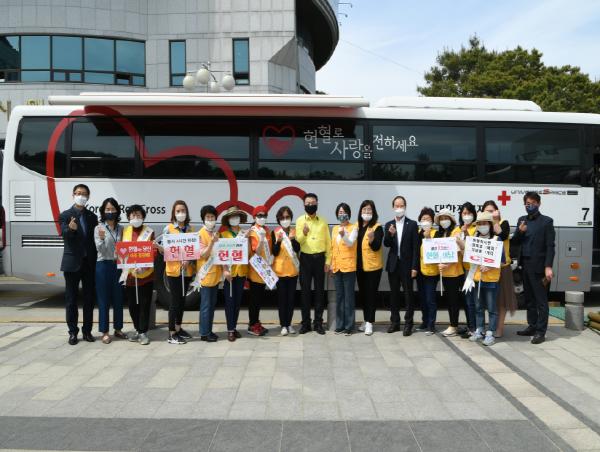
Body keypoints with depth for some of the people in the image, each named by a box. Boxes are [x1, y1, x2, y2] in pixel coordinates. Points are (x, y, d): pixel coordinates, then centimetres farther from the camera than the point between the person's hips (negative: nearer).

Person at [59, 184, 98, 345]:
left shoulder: (92, 216, 10)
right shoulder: (65, 215, -1)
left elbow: (94, 238, 8)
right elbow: (64, 235, -18)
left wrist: (96, 259, -4)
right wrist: (71, 228, -41)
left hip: (89, 263, 3)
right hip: (72, 263, -3)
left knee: (89, 297, 8)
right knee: (71, 298, 4)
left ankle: (87, 330, 17)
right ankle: (73, 332, 13)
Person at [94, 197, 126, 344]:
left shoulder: (121, 229, 8)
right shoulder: (98, 228, -2)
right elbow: (100, 249, -11)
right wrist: (101, 239, -30)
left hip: (118, 266, 4)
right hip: (103, 266, -3)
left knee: (118, 298, 9)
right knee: (104, 300, 2)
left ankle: (118, 329, 22)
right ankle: (105, 332, 9)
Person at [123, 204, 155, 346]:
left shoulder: (149, 232, -3)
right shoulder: (125, 231, 9)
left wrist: (143, 267, -22)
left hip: (145, 273, -4)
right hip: (129, 273, 4)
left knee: (144, 304, 1)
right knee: (132, 304, 12)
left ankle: (143, 332, 10)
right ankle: (137, 329, 27)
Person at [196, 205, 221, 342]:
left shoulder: (216, 233, 11)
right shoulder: (201, 234, -10)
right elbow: (203, 255, -15)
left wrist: (224, 268, 6)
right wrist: (211, 242, -29)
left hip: (215, 273, 7)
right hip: (206, 275, -7)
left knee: (212, 304, 12)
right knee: (206, 305, -2)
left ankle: (209, 330, 21)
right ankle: (204, 333, 6)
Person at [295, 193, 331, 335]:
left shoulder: (323, 221, 4)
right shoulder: (300, 220, 2)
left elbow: (328, 242, 4)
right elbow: (297, 241, -4)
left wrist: (328, 261, -1)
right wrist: (304, 233, -25)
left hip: (319, 258, 1)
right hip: (305, 258, -1)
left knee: (319, 291, 5)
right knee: (305, 291, 4)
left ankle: (318, 322, 14)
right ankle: (305, 322, 13)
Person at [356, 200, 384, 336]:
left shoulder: (377, 227, -10)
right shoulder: (357, 226, 6)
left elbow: (376, 247, -19)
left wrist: (372, 239, -38)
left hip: (373, 266, -6)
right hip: (360, 265, 6)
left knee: (371, 294, -1)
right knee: (362, 294, 12)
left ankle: (369, 323, 5)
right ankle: (366, 321, 23)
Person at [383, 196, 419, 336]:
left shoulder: (412, 224, -2)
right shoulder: (389, 225, 7)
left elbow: (415, 246, -5)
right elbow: (386, 244, -1)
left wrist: (414, 267, -10)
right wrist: (390, 234, -22)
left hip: (407, 264, -3)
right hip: (393, 264, 3)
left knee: (408, 294, 2)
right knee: (394, 294, 10)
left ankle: (408, 323, 9)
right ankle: (395, 322, 19)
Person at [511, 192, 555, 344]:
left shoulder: (546, 221, -4)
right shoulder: (521, 220, 12)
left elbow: (550, 246, -9)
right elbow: (515, 242, 12)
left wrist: (548, 266, -17)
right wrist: (519, 232, -9)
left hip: (538, 266, -6)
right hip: (525, 265, 6)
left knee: (541, 300, -1)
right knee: (529, 298, 13)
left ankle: (540, 331, 4)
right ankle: (532, 326, 23)